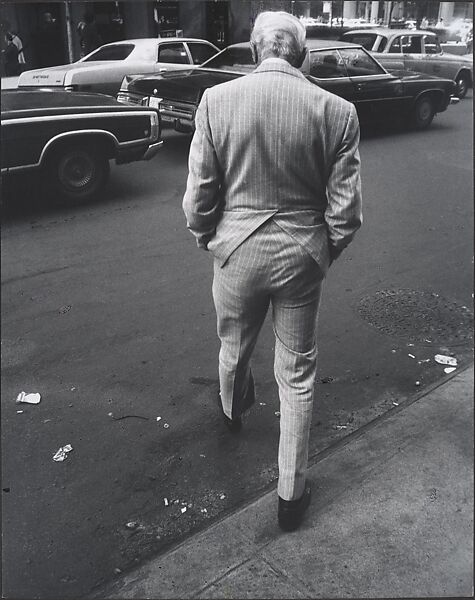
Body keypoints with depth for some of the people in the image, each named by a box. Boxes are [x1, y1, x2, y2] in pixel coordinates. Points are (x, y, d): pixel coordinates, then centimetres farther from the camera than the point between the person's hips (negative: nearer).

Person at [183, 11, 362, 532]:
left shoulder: (216, 100, -9)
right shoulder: (337, 111, -9)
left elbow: (198, 196, -7)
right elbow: (345, 208, -7)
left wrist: (207, 239, 12)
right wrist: (325, 252, 12)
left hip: (237, 251, 1)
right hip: (302, 256, 0)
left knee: (233, 347, 28)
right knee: (297, 375, 13)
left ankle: (232, 410, 60)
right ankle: (291, 494, 25)